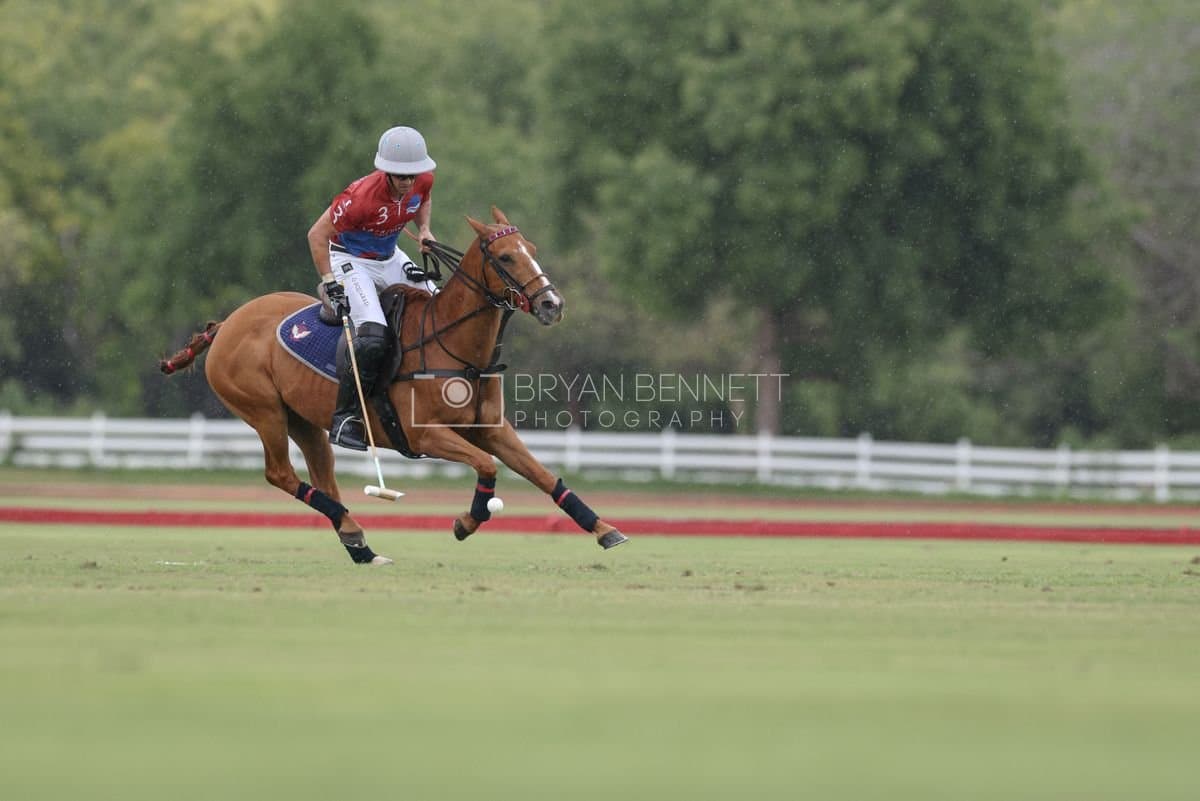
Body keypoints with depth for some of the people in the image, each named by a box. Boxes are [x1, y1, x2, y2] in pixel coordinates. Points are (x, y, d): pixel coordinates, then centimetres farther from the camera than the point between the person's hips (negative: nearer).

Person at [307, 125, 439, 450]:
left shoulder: (424, 181, -12)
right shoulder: (362, 195, -32)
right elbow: (317, 235, -25)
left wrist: (424, 230, -3)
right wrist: (330, 283, -28)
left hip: (390, 258, 8)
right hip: (350, 261, -8)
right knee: (373, 336, -27)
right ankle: (344, 419, -20)